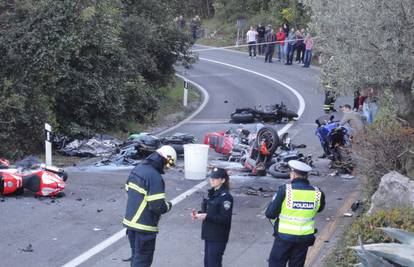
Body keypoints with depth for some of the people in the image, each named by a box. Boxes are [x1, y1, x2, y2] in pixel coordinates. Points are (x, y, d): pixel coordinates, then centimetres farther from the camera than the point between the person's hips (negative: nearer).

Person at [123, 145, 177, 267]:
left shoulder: (138, 168, 4)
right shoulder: (155, 177, -23)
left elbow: (128, 189, 17)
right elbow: (158, 206, -24)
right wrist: (168, 205, -4)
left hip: (130, 220, 8)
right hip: (144, 226, -8)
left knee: (136, 256, 21)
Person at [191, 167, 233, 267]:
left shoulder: (226, 196, -16)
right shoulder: (212, 193, 11)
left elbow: (225, 218, -21)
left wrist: (206, 217, -25)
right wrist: (198, 214, 1)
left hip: (218, 237, -9)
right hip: (208, 234, 9)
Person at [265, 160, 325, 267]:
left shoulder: (285, 190, -16)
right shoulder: (317, 193, -6)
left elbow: (270, 213, -12)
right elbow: (319, 208, 16)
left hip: (284, 236, -3)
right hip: (305, 237, 3)